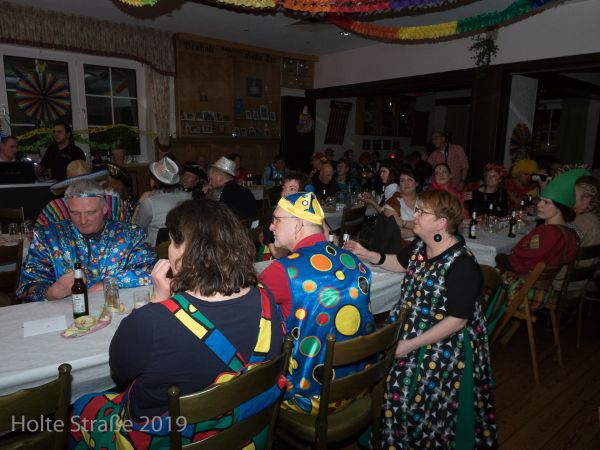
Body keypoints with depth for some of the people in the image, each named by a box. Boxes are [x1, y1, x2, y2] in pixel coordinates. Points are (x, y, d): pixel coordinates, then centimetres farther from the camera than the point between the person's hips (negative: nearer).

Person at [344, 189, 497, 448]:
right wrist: (367, 255, 1)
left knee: (433, 410, 11)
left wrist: (410, 346, -23)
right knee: (402, 396, 20)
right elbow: (400, 263, 18)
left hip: (444, 347, -7)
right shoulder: (420, 245, -4)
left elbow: (457, 320, -24)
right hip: (410, 335, 8)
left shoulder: (462, 266, -28)